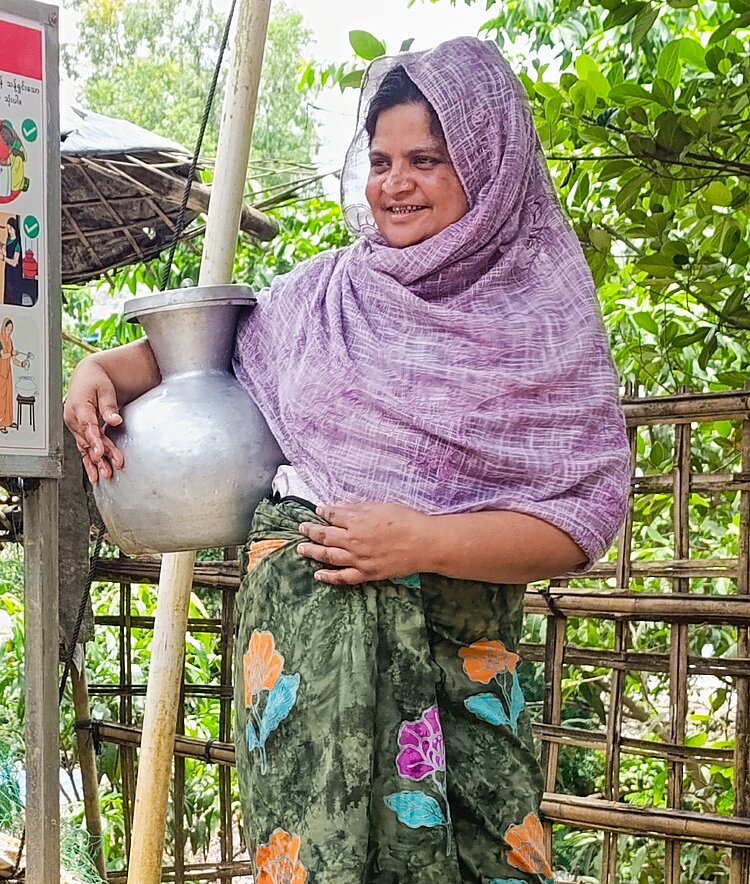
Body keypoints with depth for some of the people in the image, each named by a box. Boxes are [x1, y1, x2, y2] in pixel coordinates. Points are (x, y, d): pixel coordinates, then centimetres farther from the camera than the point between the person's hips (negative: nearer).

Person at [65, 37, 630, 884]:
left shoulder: (546, 320, 0)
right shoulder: (324, 292, 7)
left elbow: (586, 515, -5)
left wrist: (425, 541, -16)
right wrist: (105, 367, 4)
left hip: (455, 647, -1)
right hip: (302, 629, 1)